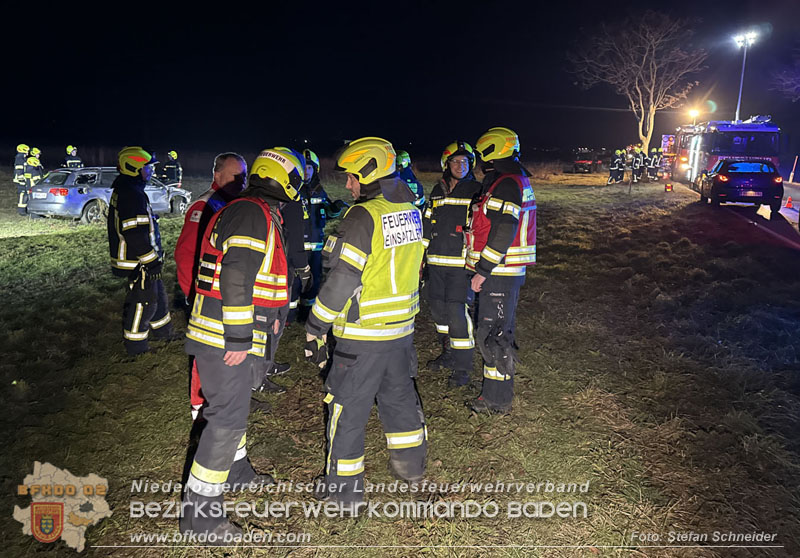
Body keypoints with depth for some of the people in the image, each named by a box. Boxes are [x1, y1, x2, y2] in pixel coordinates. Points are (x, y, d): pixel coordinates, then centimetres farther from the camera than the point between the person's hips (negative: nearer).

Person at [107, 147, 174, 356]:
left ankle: (163, 331, 37)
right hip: (138, 261, -11)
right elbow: (135, 233, -27)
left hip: (141, 259, 11)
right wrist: (151, 260, -22)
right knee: (143, 302, 0)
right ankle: (135, 346, 13)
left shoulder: (123, 191, 15)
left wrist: (154, 256, 26)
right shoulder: (131, 194, -21)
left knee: (157, 294, 22)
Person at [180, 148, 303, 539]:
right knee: (228, 419, -5)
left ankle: (235, 472, 43)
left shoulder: (241, 210, 17)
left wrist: (269, 313, 32)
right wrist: (239, 337, -24)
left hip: (227, 335, 11)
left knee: (232, 405, 24)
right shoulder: (254, 214, -18)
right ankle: (199, 511, 6)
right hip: (226, 338, -11)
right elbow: (236, 277, -26)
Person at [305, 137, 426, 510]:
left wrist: (315, 328, -13)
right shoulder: (410, 211, 6)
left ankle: (345, 490, 20)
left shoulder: (363, 216, -19)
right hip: (402, 327, 8)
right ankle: (411, 465, 41)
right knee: (399, 395, 24)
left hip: (363, 333, -8)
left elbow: (342, 278, -21)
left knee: (347, 409, 7)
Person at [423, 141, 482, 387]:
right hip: (436, 262, 6)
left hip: (461, 263, -6)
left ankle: (463, 366, 1)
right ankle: (449, 353, 31)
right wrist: (421, 255, 18)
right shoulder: (437, 190, 13)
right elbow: (427, 224, 20)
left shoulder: (476, 190, -2)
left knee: (456, 311, -10)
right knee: (438, 307, 13)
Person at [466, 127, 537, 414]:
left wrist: (482, 271, -20)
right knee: (500, 333, 18)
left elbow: (503, 233, -25)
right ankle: (499, 391, 30)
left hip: (499, 274, -11)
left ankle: (497, 399, 8)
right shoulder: (519, 180, 16)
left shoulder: (505, 185, -18)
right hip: (508, 272, 11)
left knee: (491, 335, -3)